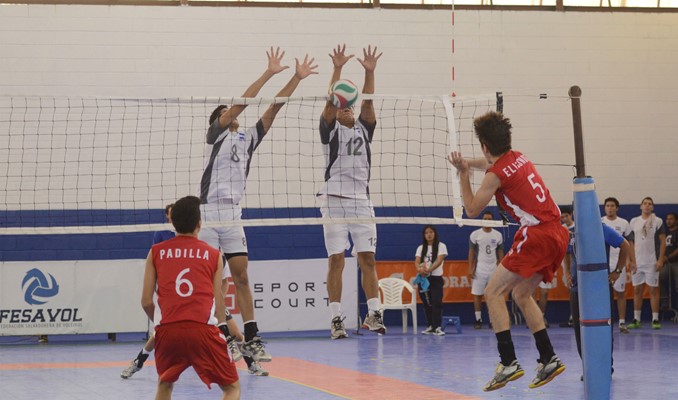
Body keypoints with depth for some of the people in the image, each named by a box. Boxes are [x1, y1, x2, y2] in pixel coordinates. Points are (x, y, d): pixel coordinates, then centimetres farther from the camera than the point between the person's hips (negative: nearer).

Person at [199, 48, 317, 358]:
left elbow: (273, 108, 10)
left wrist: (296, 78, 4)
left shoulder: (248, 138, 16)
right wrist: (268, 73, -13)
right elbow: (241, 103, -10)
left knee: (241, 276, 2)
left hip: (233, 214, 5)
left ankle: (251, 339, 2)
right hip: (209, 213, -5)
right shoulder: (216, 134, 1)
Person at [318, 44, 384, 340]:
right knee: (336, 260, -4)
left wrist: (369, 72, -10)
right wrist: (337, 69, -17)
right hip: (334, 200, -3)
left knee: (368, 259, 1)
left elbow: (368, 104, 2)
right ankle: (336, 319, -3)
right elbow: (330, 102, -7)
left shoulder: (364, 128, 16)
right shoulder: (330, 130, 7)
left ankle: (373, 314, 3)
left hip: (361, 201, 3)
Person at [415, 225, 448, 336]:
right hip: (423, 278, 4)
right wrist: (419, 269, -24)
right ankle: (431, 326, 15)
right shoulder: (421, 248, 12)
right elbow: (417, 261, 0)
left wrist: (429, 269, -29)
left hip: (436, 278, -4)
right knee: (426, 303, 6)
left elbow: (439, 260, -13)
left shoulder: (441, 246, 1)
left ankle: (437, 327, -17)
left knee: (436, 302, -14)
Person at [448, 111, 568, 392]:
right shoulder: (517, 157, 15)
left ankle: (509, 362, -14)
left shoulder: (496, 175, -9)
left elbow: (472, 210, 4)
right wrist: (467, 163, 33)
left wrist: (463, 174, 7)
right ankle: (549, 360, 17)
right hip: (557, 234, 9)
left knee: (494, 292, -4)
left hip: (536, 236, -9)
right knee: (521, 295, 20)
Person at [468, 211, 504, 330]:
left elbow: (500, 253, 10)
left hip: (494, 270, 1)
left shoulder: (498, 235, 6)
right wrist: (470, 269, -4)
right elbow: (471, 252, 3)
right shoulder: (475, 234, 2)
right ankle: (478, 320, 4)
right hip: (479, 269, -1)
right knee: (477, 294, -2)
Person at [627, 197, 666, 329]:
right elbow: (630, 242, 12)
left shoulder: (657, 221, -1)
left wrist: (660, 260, -11)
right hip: (637, 262, 3)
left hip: (652, 262, -3)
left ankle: (655, 319, 2)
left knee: (653, 290, -1)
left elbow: (663, 241, -3)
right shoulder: (633, 221, 9)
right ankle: (636, 319, 12)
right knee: (637, 290, 6)